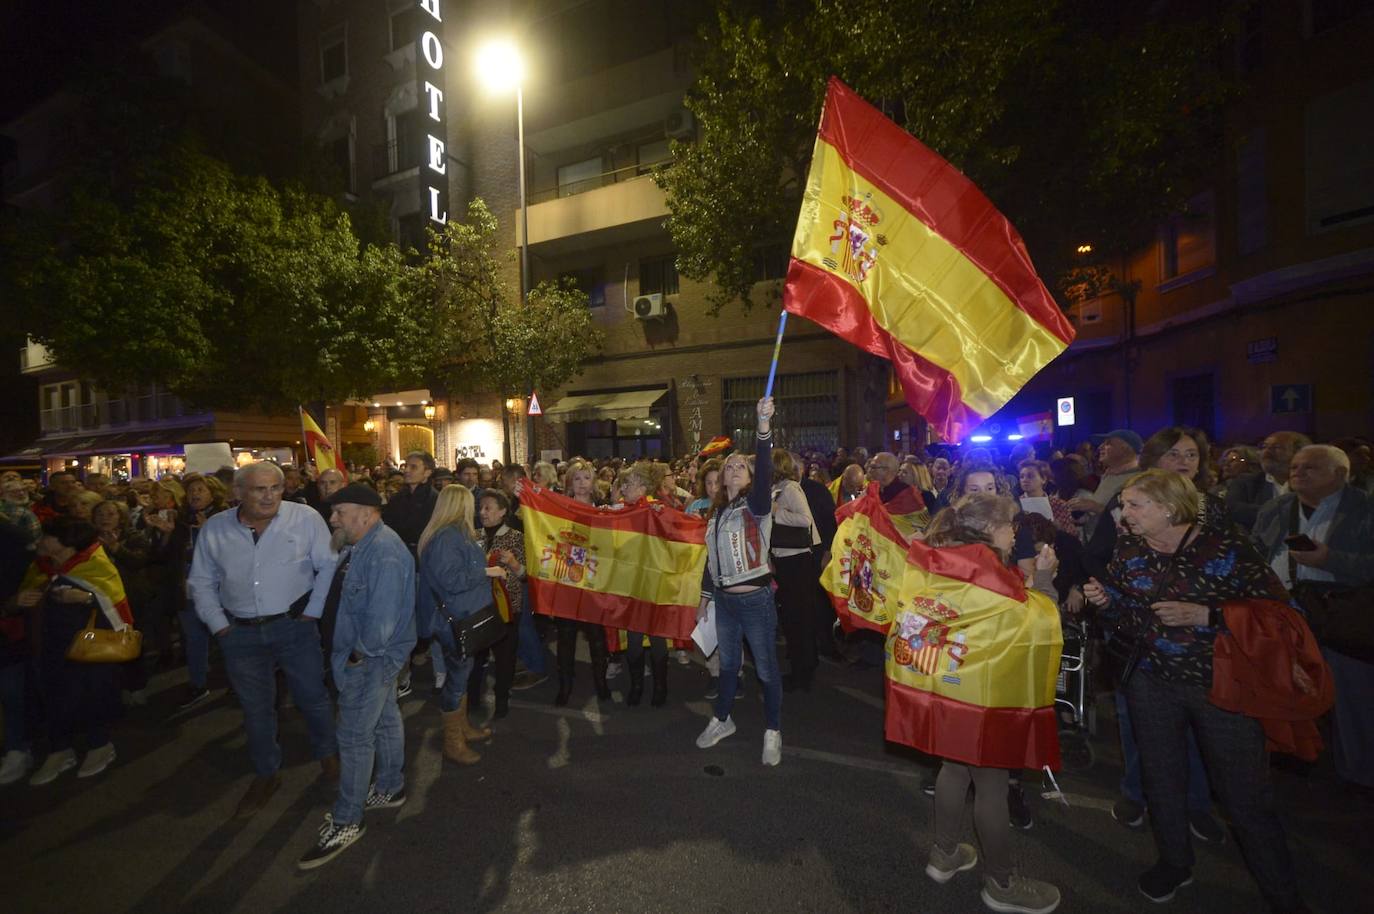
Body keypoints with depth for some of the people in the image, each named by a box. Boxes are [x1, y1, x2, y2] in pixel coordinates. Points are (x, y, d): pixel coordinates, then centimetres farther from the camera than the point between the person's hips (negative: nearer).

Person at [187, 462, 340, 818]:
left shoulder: (305, 518, -13)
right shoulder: (213, 529, -2)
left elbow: (329, 565, -9)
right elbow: (202, 583, 9)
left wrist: (312, 612, -10)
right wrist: (219, 625, 0)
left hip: (294, 626, -3)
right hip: (240, 633, 3)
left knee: (313, 697, 10)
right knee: (255, 708, 18)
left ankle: (327, 755, 35)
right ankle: (266, 774, 38)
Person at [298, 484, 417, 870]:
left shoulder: (384, 552, -27)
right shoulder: (367, 545, 6)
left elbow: (382, 618, -30)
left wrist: (361, 651, -16)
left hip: (370, 659, -10)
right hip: (375, 655, 10)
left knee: (355, 737, 3)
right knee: (385, 721, 22)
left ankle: (345, 822, 20)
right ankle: (390, 788, 40)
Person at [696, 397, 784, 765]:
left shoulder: (756, 503, -9)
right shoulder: (717, 511, 9)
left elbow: (765, 472, -30)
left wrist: (764, 427, -43)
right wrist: (704, 597, 16)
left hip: (755, 600, -6)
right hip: (724, 600, 6)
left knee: (766, 669, 8)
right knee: (728, 663, 22)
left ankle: (772, 731, 28)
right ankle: (722, 719, 41)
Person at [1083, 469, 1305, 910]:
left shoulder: (1226, 546, -14)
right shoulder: (1128, 551, -2)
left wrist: (1204, 614, -25)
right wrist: (1106, 602, -15)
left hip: (1223, 685, -3)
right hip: (1152, 682, 4)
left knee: (1246, 797, 6)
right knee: (1161, 779, 16)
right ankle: (1174, 862, 39)